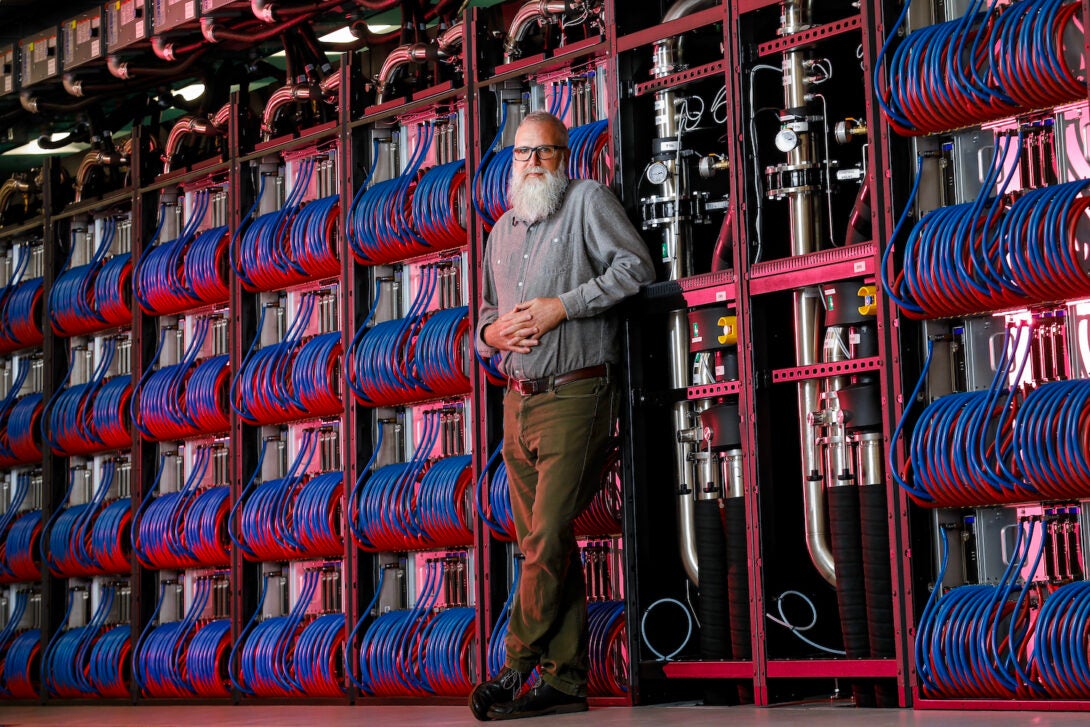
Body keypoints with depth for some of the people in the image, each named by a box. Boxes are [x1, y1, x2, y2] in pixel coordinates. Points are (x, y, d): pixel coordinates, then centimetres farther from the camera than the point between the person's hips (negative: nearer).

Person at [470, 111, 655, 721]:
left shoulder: (588, 199, 2)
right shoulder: (503, 230, 21)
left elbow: (636, 266, -8)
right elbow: (486, 310, 26)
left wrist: (564, 305, -14)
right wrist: (491, 332, 2)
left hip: (575, 394, -7)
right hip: (518, 401, 7)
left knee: (547, 538, -12)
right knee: (548, 543, 6)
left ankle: (518, 667, -4)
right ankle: (565, 680, 9)